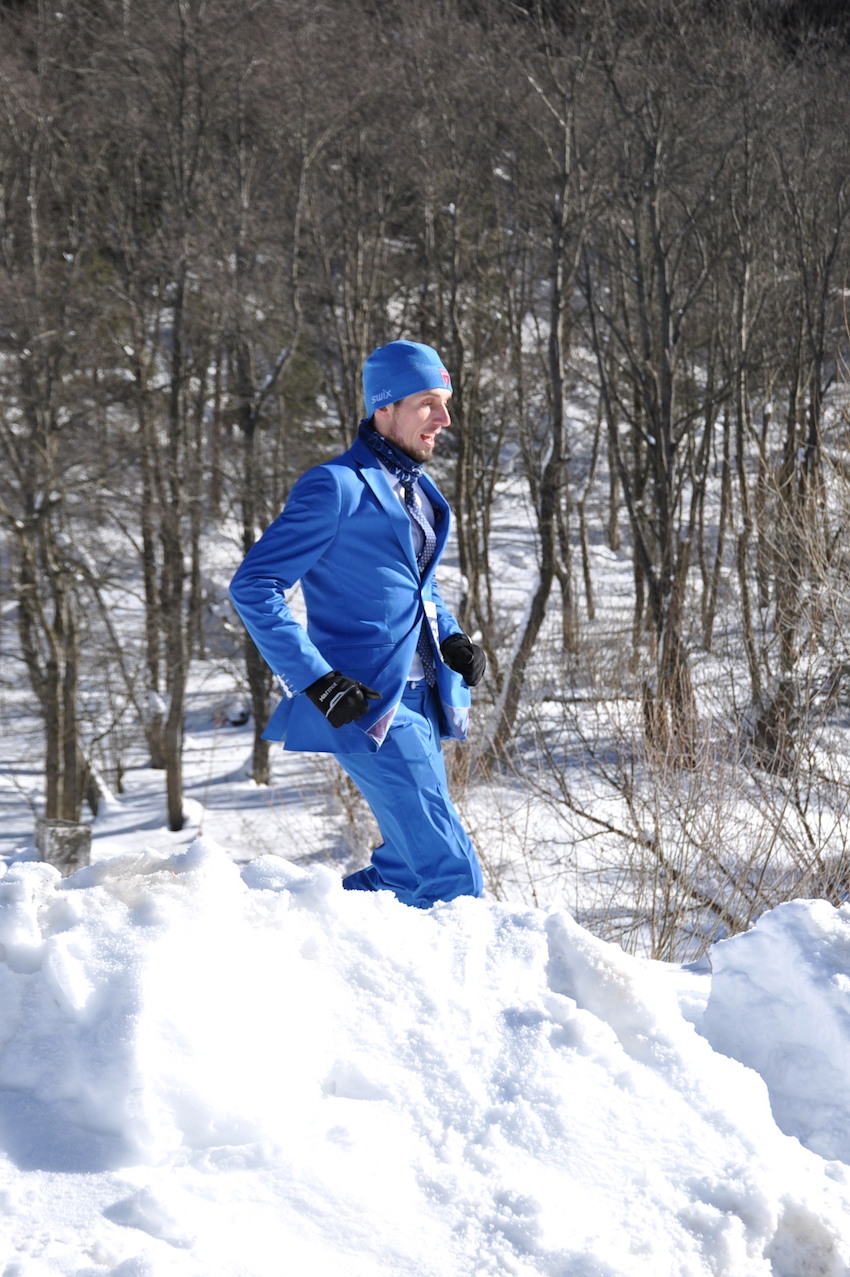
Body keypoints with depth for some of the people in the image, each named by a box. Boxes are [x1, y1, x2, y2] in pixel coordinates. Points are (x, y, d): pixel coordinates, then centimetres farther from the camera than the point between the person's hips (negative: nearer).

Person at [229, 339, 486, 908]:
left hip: (420, 704, 9)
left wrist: (452, 638, 9)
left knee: (416, 867, 14)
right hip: (367, 706, -9)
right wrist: (317, 681, -20)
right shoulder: (339, 487, -11)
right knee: (452, 878, -13)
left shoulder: (418, 488, 15)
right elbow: (253, 586, -14)